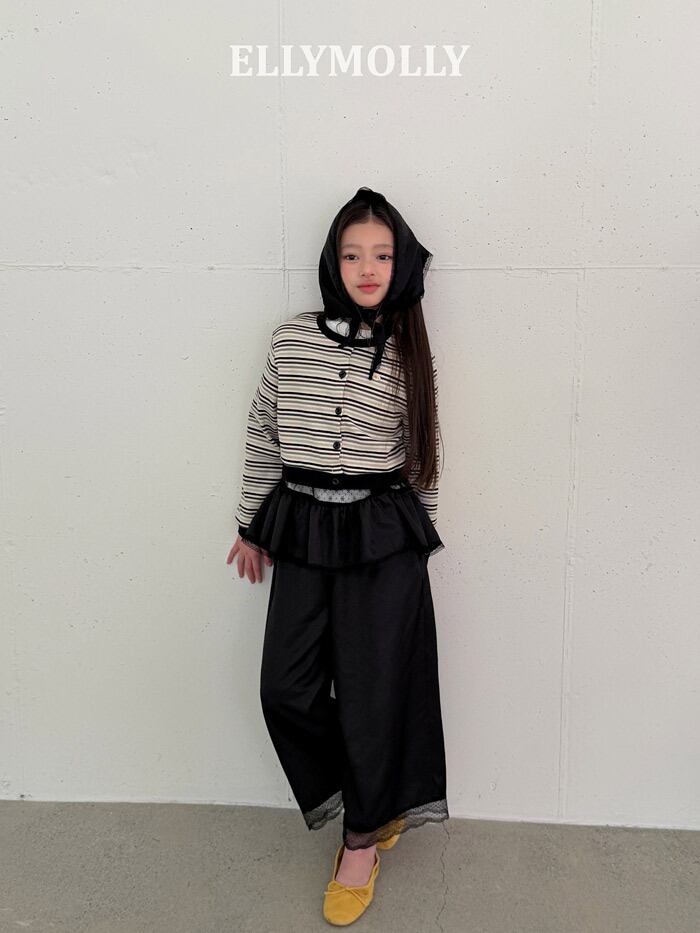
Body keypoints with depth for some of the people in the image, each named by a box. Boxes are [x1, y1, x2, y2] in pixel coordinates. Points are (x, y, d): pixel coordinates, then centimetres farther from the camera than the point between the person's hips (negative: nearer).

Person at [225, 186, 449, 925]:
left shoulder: (410, 353, 0)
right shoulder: (290, 338, 0)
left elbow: (421, 458, 7)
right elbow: (262, 436, 7)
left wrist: (419, 542, 11)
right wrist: (253, 525, 10)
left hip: (383, 537, -1)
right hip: (303, 530, 2)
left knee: (369, 690, 6)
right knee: (286, 690, 5)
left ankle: (363, 837, 31)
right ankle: (374, 804, 31)